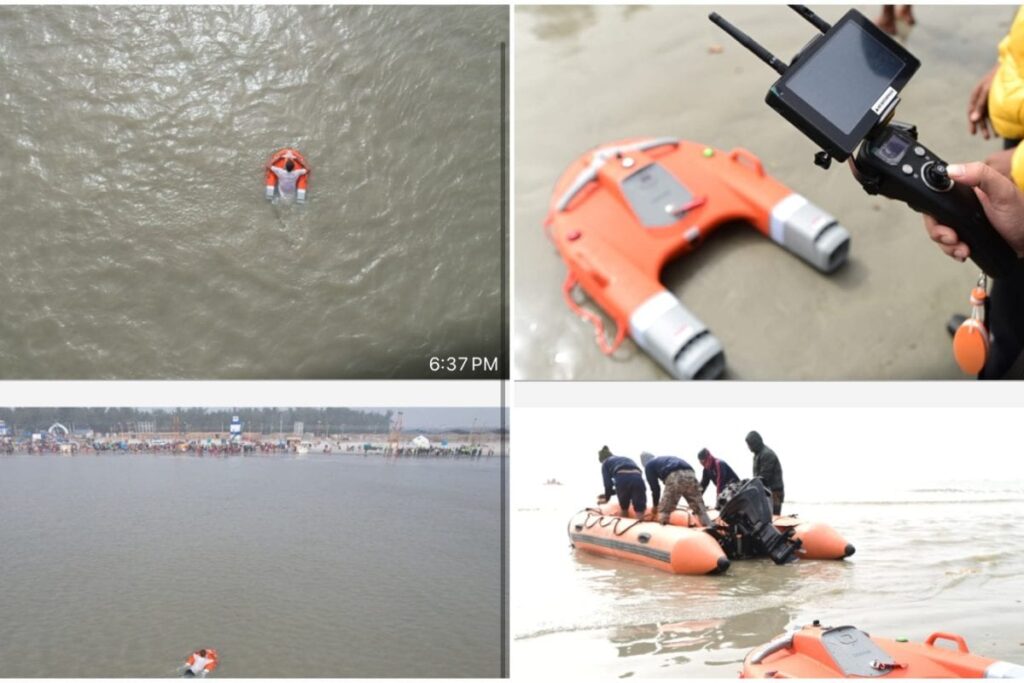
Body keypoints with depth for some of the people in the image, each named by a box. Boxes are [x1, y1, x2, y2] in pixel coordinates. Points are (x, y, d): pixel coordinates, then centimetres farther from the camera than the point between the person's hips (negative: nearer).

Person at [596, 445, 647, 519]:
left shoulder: (605, 463, 27)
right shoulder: (625, 459, 43)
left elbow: (608, 484, 14)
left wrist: (607, 497, 33)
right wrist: (609, 493, 50)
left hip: (622, 479, -3)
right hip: (637, 478, 3)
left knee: (624, 511, 22)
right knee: (640, 515, -2)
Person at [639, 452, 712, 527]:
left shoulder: (649, 465, 26)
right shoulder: (666, 459, 45)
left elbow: (654, 487, 20)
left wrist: (655, 505, 33)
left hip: (674, 476, -6)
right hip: (690, 474, 6)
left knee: (664, 511, 8)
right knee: (700, 508, 11)